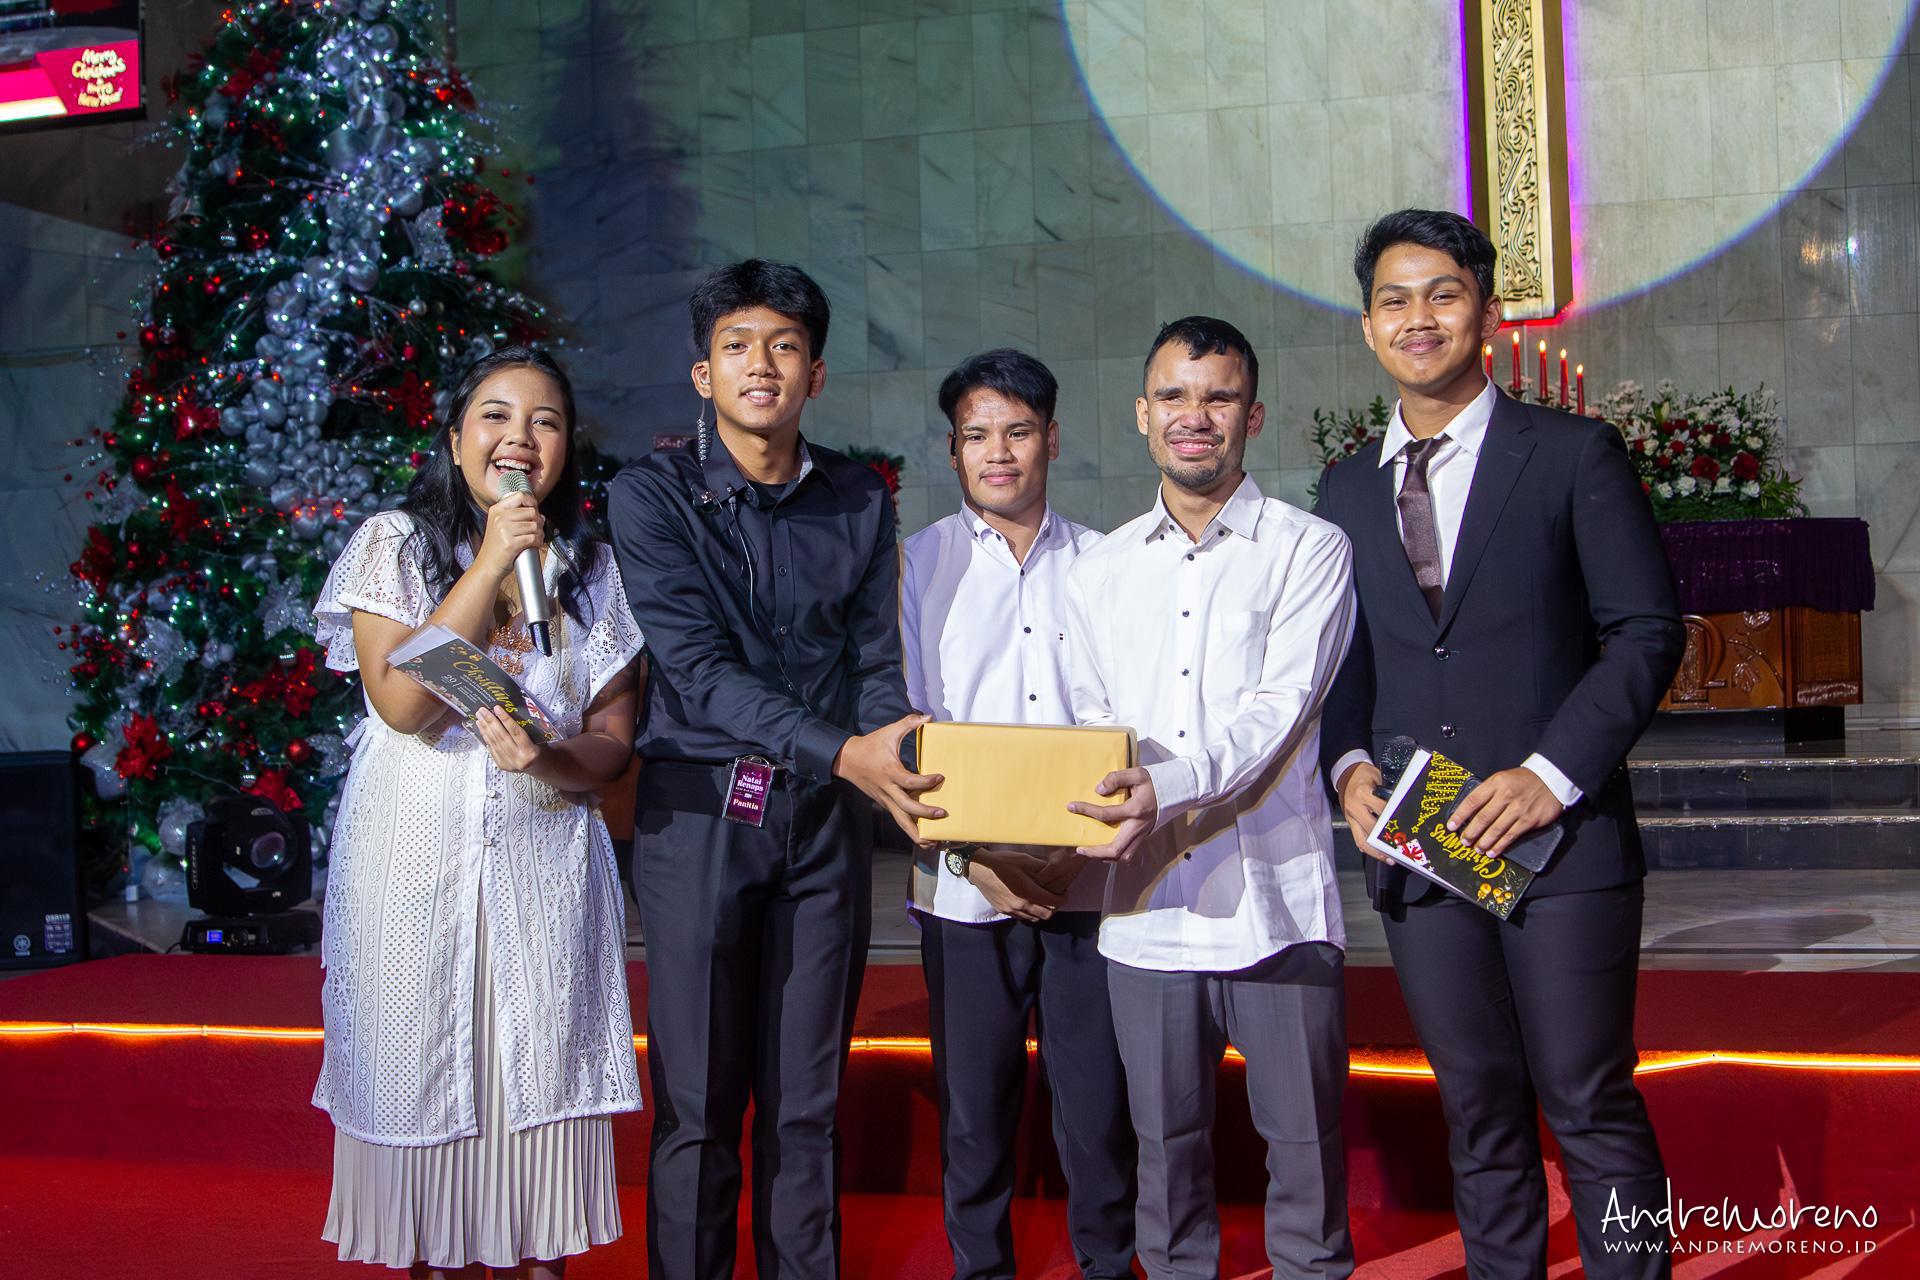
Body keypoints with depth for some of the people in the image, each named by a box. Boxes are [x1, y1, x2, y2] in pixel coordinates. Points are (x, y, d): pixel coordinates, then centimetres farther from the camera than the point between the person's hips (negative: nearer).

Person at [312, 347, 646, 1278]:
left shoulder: (592, 572, 7)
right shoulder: (395, 544, 1)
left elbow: (613, 743, 5)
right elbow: (401, 701, -13)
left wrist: (546, 757, -18)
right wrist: (492, 562, -14)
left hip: (546, 863, 2)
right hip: (414, 859, -1)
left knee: (540, 1077, 1)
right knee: (425, 1078, 3)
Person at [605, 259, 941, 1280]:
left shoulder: (858, 504, 8)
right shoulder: (652, 495, -4)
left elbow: (875, 664, 6)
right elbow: (697, 666, -15)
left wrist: (900, 760, -17)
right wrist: (841, 750, -28)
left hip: (826, 816, 3)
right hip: (700, 811, -3)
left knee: (807, 1101, 8)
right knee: (698, 1102, 2)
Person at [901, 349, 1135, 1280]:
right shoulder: (919, 564, 6)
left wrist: (1083, 847, -9)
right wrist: (971, 856, -10)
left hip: (1088, 883, 1)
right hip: (964, 888, 0)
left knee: (1100, 1107, 2)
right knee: (973, 1108, 4)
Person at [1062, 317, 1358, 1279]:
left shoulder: (1309, 550, 1)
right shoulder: (1098, 573, 15)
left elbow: (1280, 708, -10)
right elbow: (1091, 725, 12)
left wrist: (1169, 786, -25)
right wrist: (1094, 812, -10)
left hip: (1275, 901, -3)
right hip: (1147, 907, 3)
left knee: (1303, 1146, 2)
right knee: (1166, 1148, 11)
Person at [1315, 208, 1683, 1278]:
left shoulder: (1575, 455, 0)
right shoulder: (1347, 490, 13)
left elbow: (1648, 630, -4)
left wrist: (1553, 771, -14)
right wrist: (1351, 766, -4)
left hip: (1560, 835, -4)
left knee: (1590, 1102, -1)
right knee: (1479, 1109, 11)